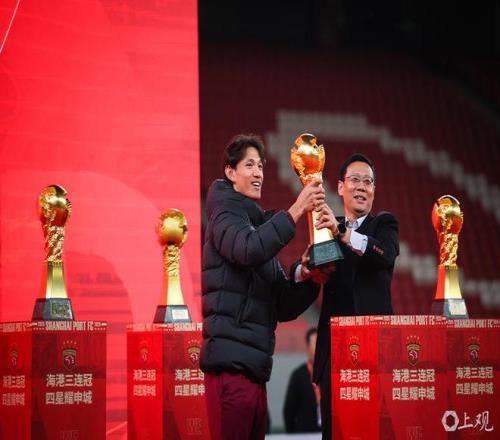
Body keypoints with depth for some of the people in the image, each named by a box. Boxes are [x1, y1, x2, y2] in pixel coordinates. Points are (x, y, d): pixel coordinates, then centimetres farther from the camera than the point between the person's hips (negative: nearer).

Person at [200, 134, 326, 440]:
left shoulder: (258, 226, 23)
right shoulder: (225, 216, 2)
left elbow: (284, 308, 18)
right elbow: (248, 249, -23)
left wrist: (307, 276, 0)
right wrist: (297, 210, -24)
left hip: (253, 367, 8)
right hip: (231, 363, -8)